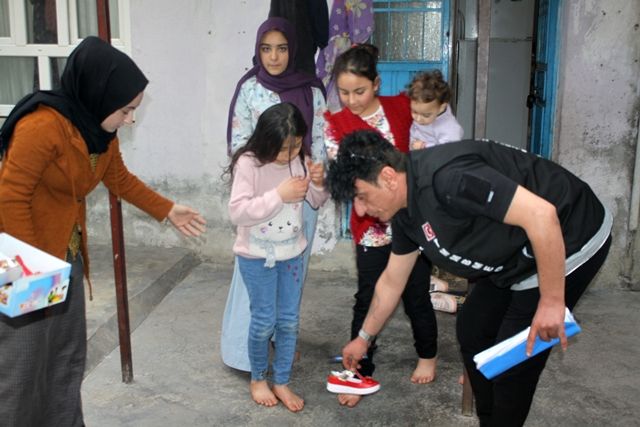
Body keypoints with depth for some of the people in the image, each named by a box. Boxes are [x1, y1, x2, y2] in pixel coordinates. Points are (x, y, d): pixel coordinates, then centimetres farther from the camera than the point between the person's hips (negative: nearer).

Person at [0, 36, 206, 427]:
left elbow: (121, 179, 16)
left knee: (69, 357, 16)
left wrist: (169, 211, 16)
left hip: (68, 254, 8)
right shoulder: (43, 125, -25)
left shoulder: (100, 129, 1)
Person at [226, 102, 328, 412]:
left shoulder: (300, 160, -6)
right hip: (257, 255, -4)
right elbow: (237, 212, -24)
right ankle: (257, 378, 29)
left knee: (290, 321, 11)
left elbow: (316, 202, 7)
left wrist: (319, 184, -16)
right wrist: (278, 195, -30)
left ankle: (281, 382, 27)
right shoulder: (248, 164, -19)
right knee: (265, 321, 5)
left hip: (292, 252, 4)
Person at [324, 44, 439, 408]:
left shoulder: (402, 106, -2)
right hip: (372, 226, -1)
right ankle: (361, 373, 21)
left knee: (416, 295, 13)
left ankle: (428, 356, 38)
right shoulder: (336, 124, -6)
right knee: (367, 301, 4)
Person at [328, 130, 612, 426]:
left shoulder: (446, 175, -32)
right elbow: (391, 282, 14)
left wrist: (551, 301, -27)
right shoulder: (406, 212, 0)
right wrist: (364, 338, 24)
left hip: (568, 242, -9)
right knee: (472, 328, 17)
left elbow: (541, 214, -34)